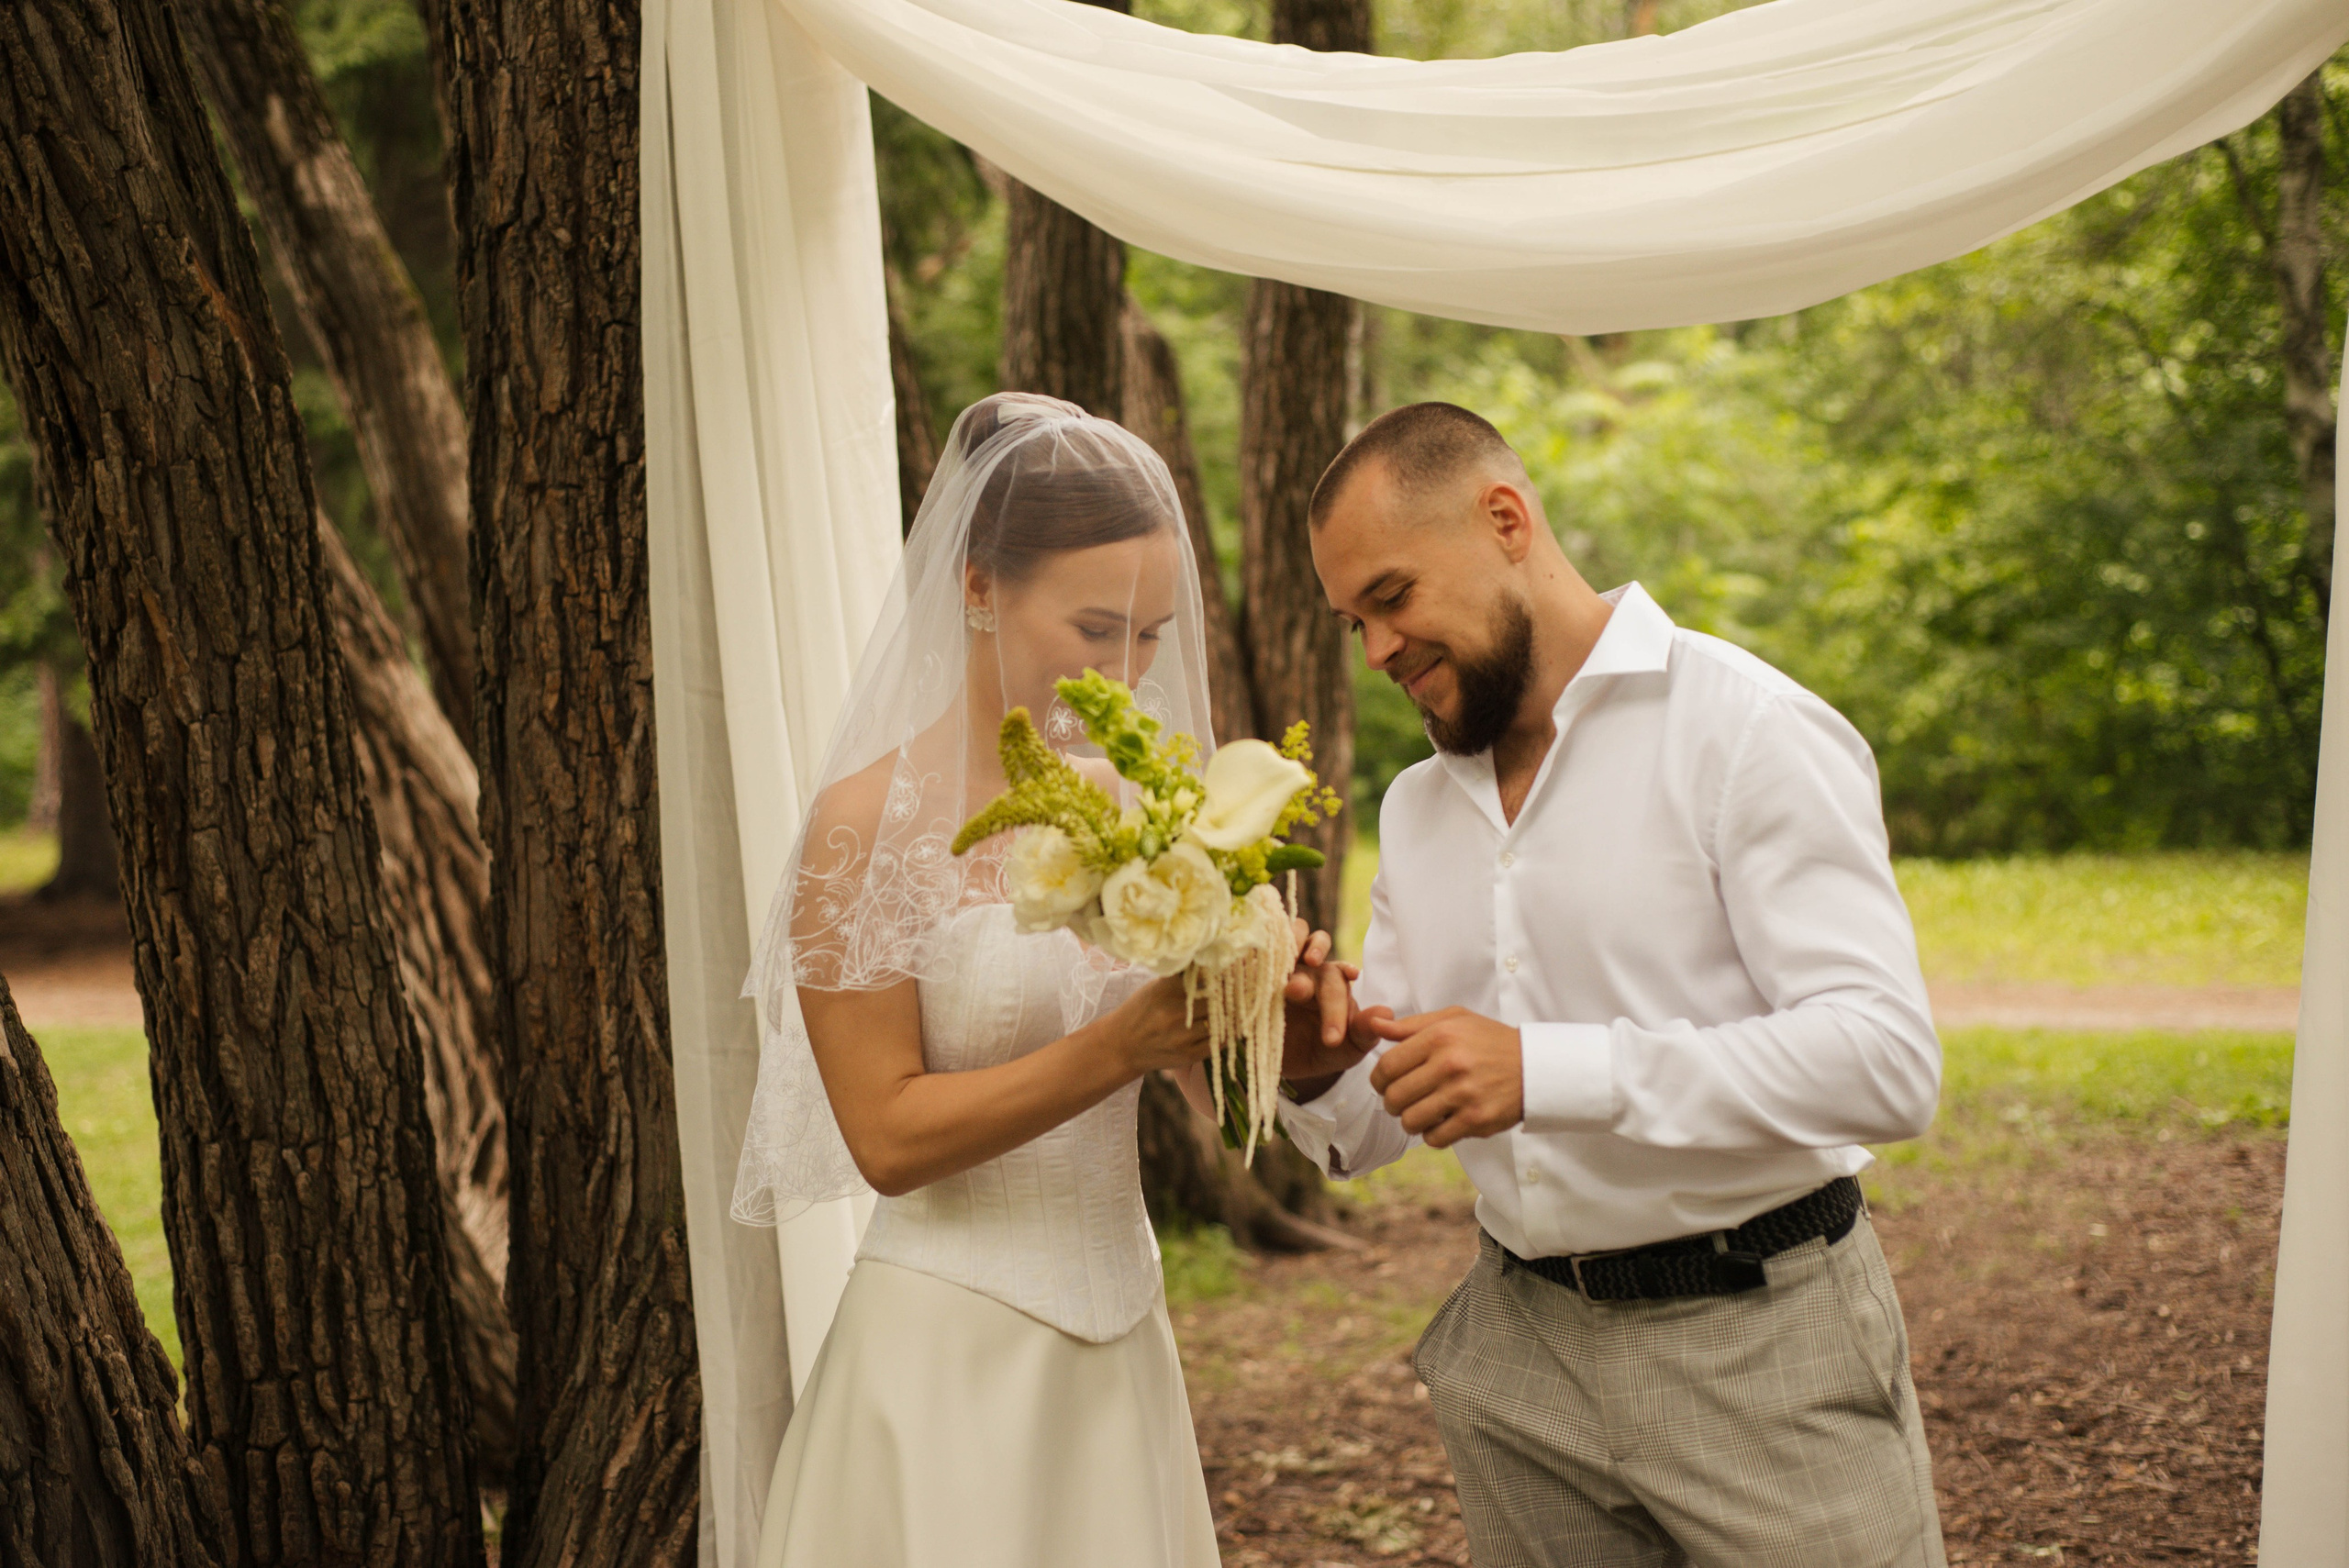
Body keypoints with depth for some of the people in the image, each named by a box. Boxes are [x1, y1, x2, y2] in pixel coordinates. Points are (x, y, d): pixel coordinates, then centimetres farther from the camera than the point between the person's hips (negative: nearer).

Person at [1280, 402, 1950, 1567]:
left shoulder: (1748, 730, -10)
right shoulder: (1418, 808, 11)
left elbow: (1887, 1060, -22)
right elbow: (1370, 1134, 14)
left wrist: (1547, 1070, -29)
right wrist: (1318, 1076, -10)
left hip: (1758, 1347, -5)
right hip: (1525, 1359, 6)